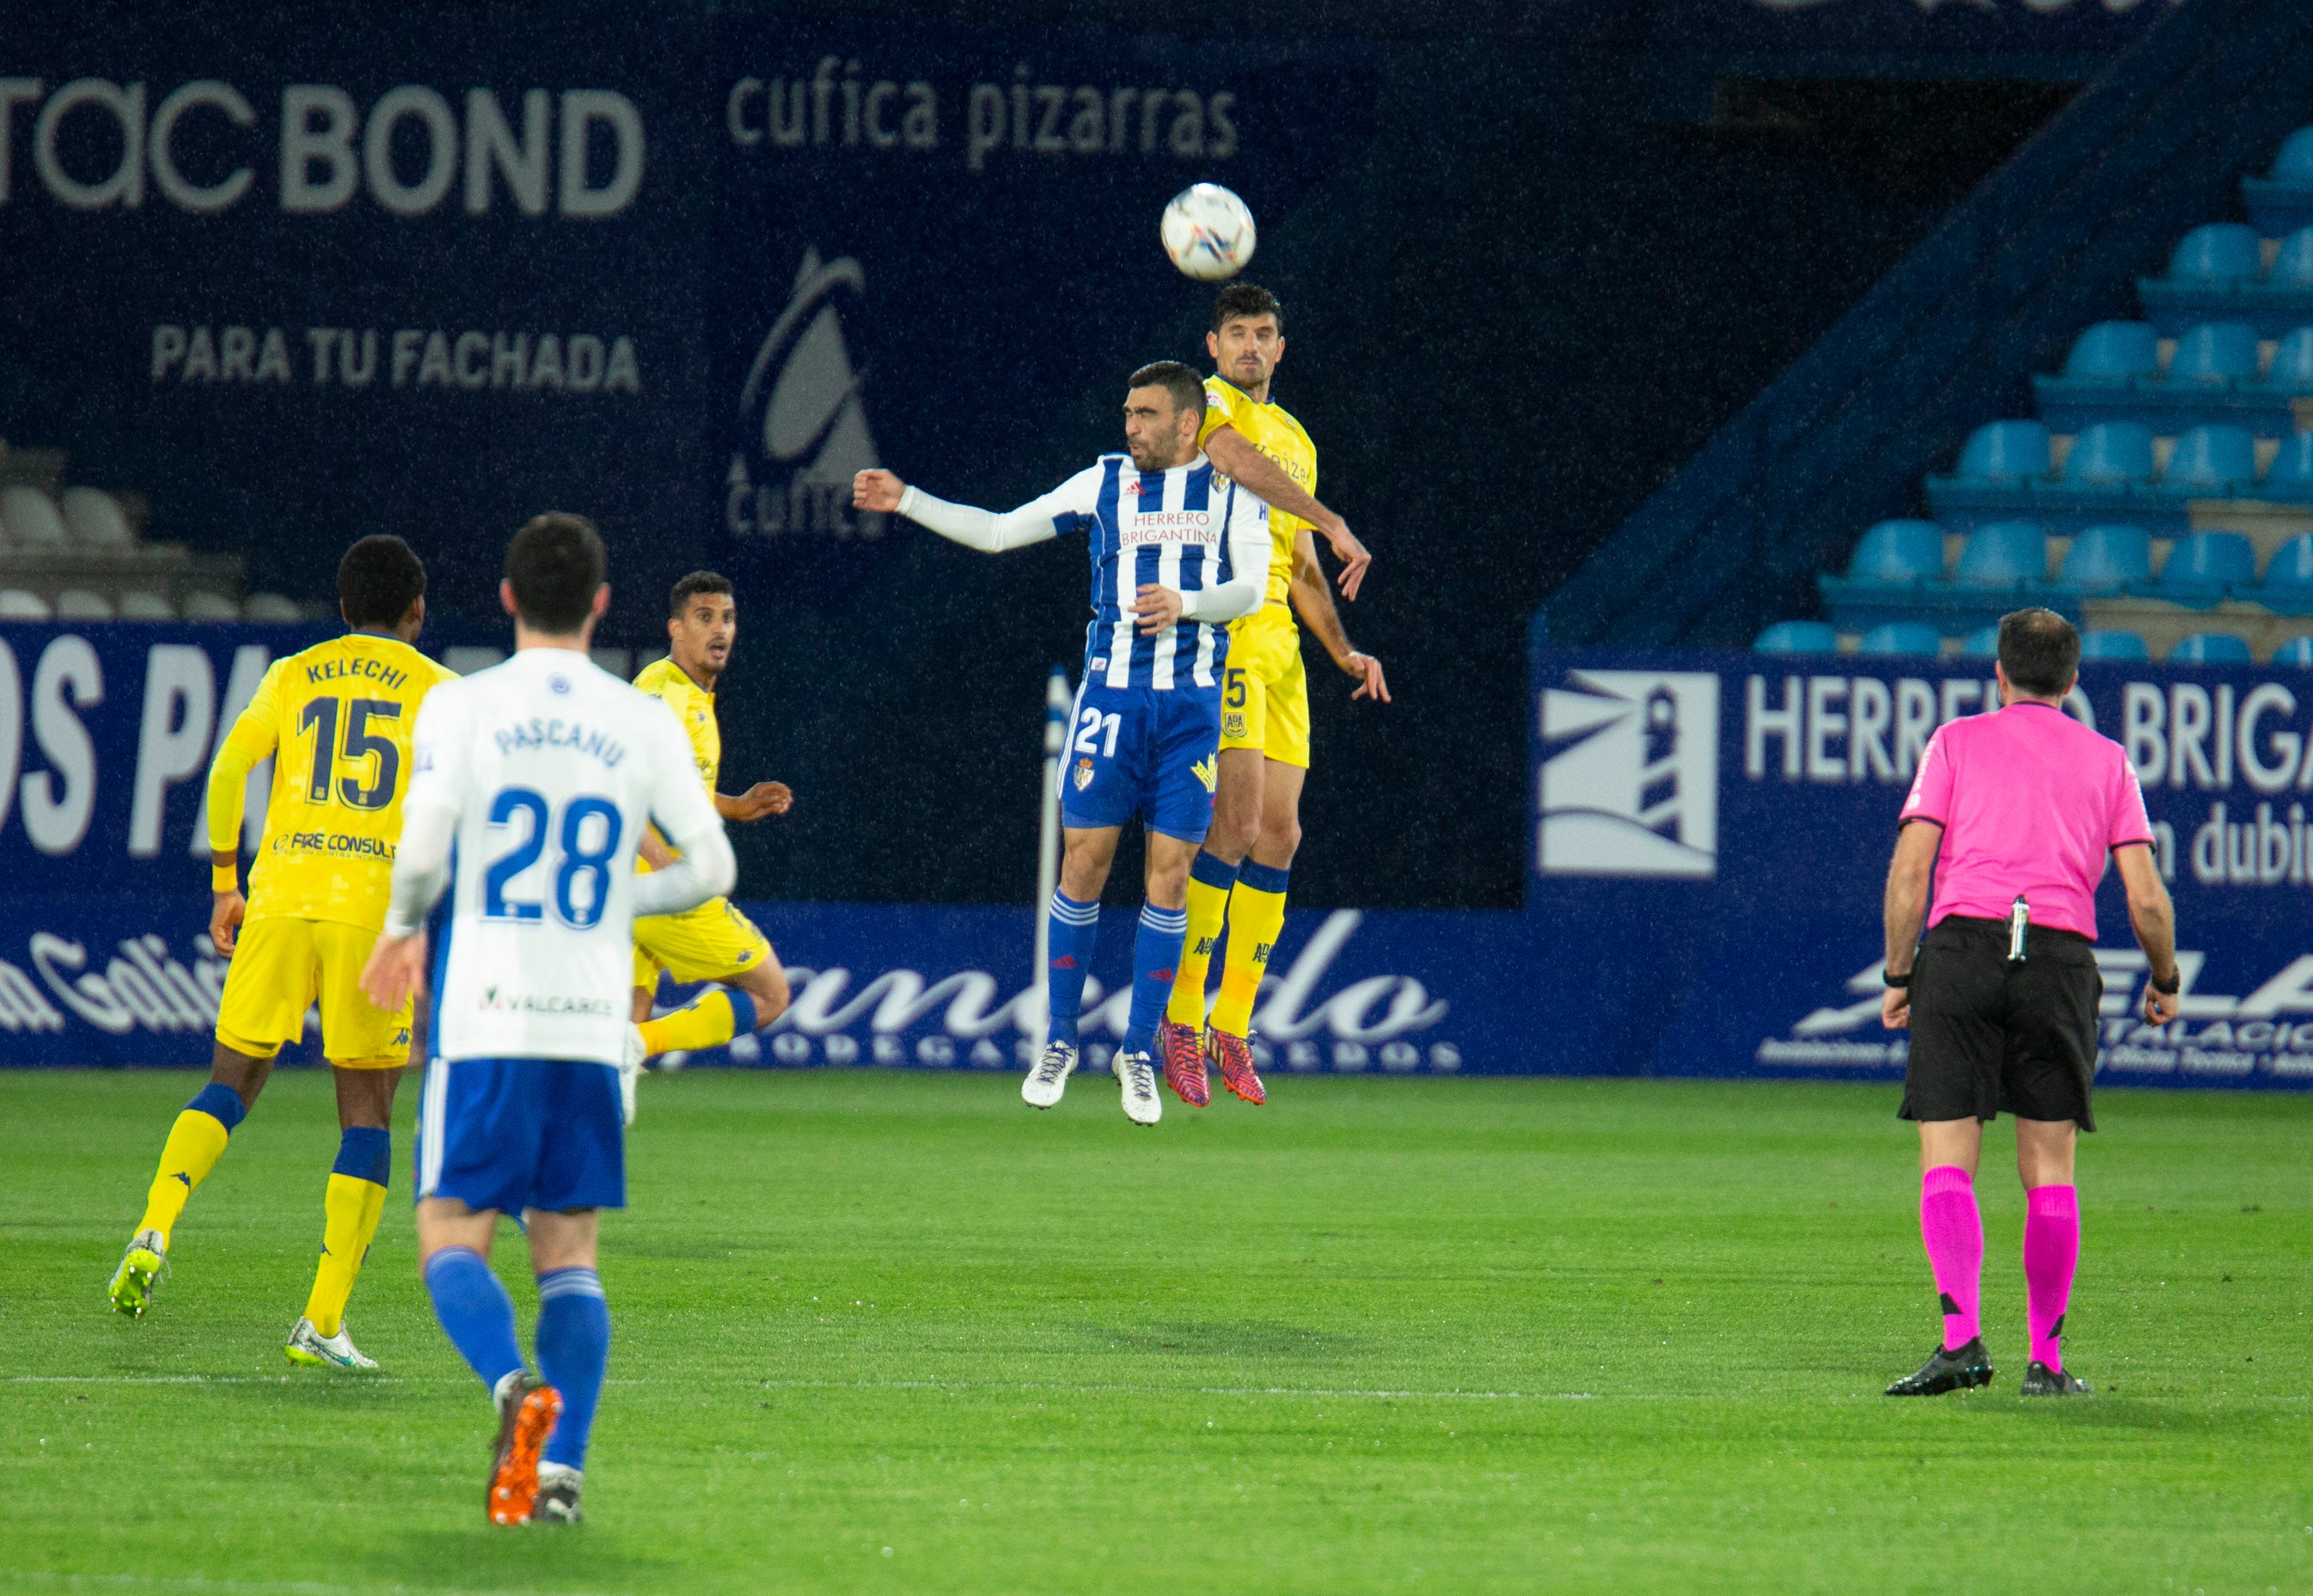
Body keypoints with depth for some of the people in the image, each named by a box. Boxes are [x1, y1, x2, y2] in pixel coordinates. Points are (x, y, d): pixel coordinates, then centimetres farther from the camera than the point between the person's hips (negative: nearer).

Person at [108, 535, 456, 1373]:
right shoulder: (438, 692, 8)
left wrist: (224, 886, 11)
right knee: (367, 1112, 3)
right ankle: (323, 1321, -5)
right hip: (379, 914, -2)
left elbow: (228, 772, 3)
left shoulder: (293, 677, 13)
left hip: (282, 896, 2)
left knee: (230, 1085, 13)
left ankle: (154, 1231, -12)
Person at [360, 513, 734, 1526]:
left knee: (452, 1239, 2)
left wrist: (403, 931, 10)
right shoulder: (644, 723, 5)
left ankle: (516, 1388, -26)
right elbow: (710, 866, 5)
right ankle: (561, 1465, -4)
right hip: (594, 1021, 2)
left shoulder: (462, 708, -2)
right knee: (570, 1252, 9)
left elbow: (423, 849, -11)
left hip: (485, 1018, -2)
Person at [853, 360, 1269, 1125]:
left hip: (1194, 702, -1)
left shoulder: (1232, 488, 6)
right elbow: (997, 531, 15)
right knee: (1085, 859, -3)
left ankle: (1138, 1051, 7)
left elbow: (1252, 586, -4)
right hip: (1111, 691, 1)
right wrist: (906, 501, 9)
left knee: (1170, 872, -2)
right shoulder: (1105, 482, 9)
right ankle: (1059, 1042, 9)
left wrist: (1184, 604, -22)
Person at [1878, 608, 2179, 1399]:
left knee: (1945, 1163, -4)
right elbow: (2146, 898, 8)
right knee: (2049, 1170, 8)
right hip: (2062, 960, 2)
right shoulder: (2107, 760, 14)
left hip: (1962, 946, -2)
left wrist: (1897, 977, 8)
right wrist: (2165, 983, 24)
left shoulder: (1957, 742, 10)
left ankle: (1960, 1336, -21)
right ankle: (2046, 1359, 8)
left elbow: (1909, 870, 1)